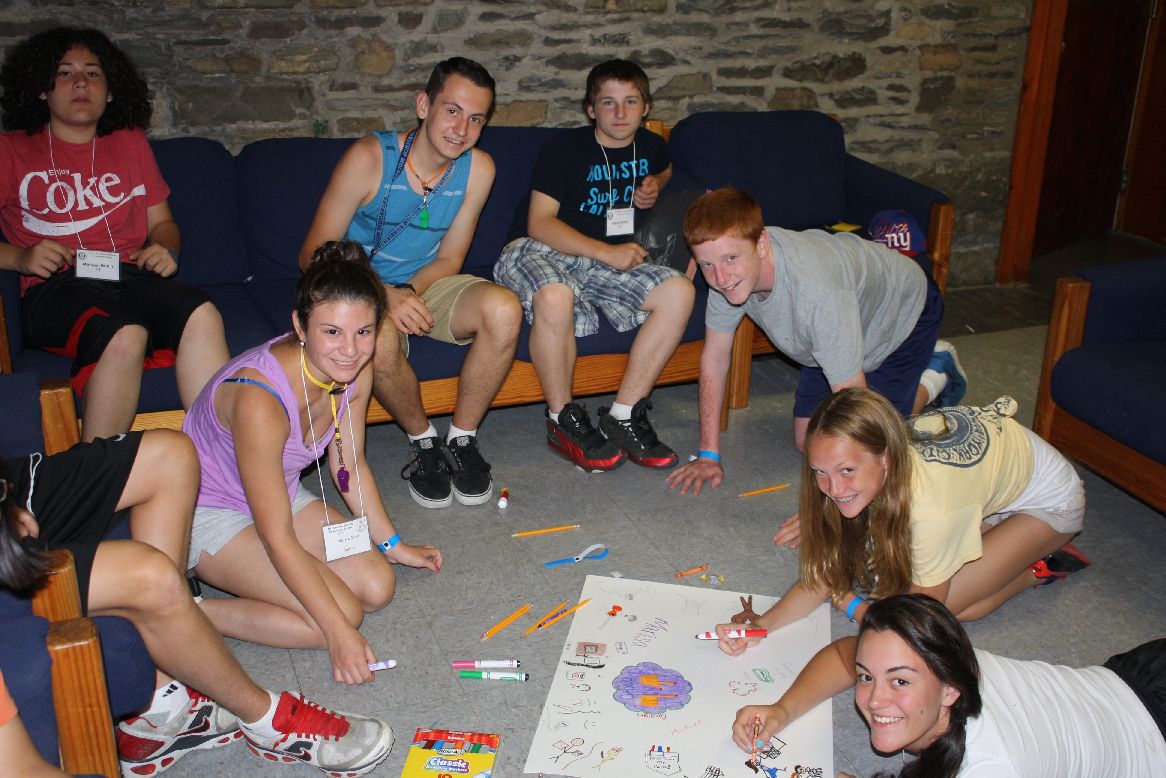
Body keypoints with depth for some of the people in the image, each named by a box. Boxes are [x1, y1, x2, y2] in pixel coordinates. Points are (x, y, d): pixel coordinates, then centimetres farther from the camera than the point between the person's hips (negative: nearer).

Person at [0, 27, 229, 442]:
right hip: (55, 288, -3)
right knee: (125, 334, -39)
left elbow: (162, 223, 24)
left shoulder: (131, 143, 26)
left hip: (131, 278, 3)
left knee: (201, 314, -33)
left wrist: (164, 249, 2)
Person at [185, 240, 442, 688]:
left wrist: (391, 544, 12)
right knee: (342, 612, -20)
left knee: (377, 588, -4)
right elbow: (278, 539, -31)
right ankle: (192, 614, -5)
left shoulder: (355, 373, -14)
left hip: (282, 494, 8)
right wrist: (340, 634, -30)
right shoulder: (261, 398, -36)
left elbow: (349, 465, 5)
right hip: (208, 516, -8)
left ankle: (231, 577, 9)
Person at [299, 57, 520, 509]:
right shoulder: (370, 158, -18)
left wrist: (408, 292, -20)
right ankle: (423, 442, -7)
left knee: (504, 310, -27)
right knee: (381, 339, -38)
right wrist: (385, 296, -31)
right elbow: (314, 255, -15)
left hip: (426, 285, 4)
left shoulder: (478, 169, -6)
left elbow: (449, 260, 2)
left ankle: (461, 440, -8)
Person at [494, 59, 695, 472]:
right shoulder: (564, 149, -7)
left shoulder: (651, 146, 11)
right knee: (555, 297, -42)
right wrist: (608, 252, -21)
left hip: (614, 262, 5)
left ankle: (623, 415, -17)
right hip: (543, 252, -5)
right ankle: (563, 421, -20)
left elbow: (664, 169, 38)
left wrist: (655, 186, 12)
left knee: (679, 291, -21)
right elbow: (540, 223, -14)